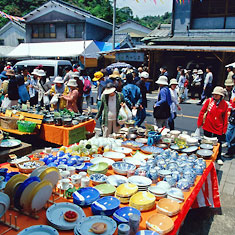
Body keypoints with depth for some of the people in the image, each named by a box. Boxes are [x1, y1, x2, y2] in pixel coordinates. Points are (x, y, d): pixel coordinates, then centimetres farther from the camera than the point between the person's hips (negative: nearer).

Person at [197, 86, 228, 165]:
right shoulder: (209, 101, -6)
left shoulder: (224, 104, -3)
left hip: (218, 128, 0)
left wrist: (224, 128, 3)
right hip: (207, 126, 0)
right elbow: (202, 112, 1)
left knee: (218, 143, 6)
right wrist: (199, 123, 3)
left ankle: (219, 158, 26)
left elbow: (225, 117, 2)